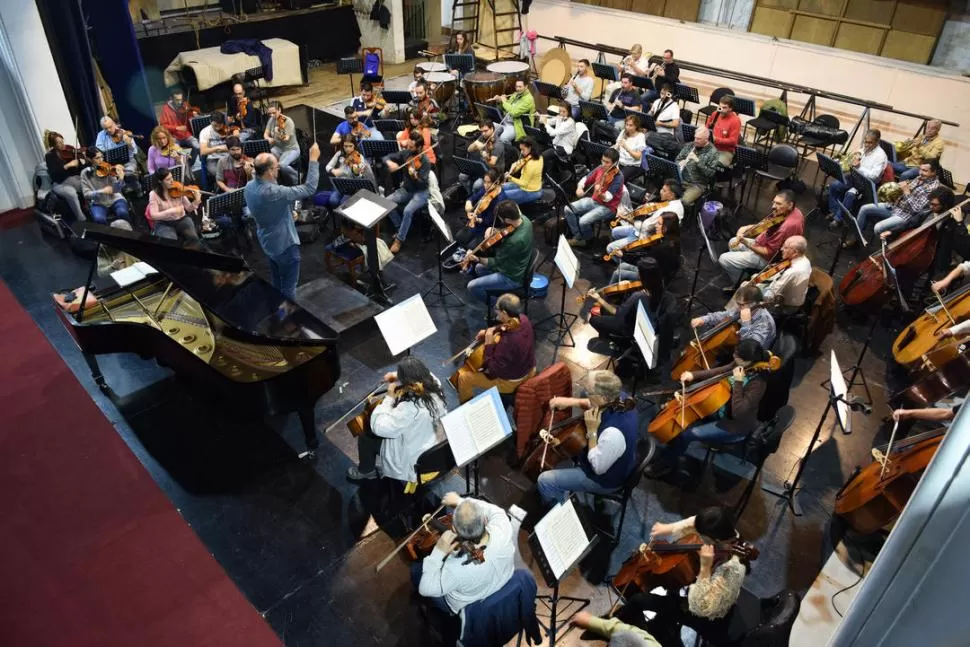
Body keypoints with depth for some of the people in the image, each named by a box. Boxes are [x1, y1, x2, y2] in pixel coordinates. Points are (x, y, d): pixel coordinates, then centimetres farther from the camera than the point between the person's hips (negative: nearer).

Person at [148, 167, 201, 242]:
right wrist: (172, 211, -26)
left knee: (193, 238, -25)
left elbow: (188, 208, 1)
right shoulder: (154, 194, -8)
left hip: (182, 219, 2)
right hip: (164, 223, -2)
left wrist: (196, 202, -20)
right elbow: (154, 215, -16)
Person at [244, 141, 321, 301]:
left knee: (277, 284, 25)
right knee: (288, 287, 8)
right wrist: (314, 159, -24)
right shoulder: (272, 192, -35)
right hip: (285, 244, -9)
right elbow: (309, 189, -30)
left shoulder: (250, 187, -7)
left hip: (268, 241, 9)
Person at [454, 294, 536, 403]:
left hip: (511, 382, -8)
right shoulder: (523, 319, -17)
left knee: (463, 377, 5)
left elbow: (493, 370, -29)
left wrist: (488, 344, -26)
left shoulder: (507, 342, -41)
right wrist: (489, 331, -2)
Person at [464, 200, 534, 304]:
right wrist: (491, 230, -14)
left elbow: (496, 263, -24)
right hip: (516, 266, 10)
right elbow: (502, 229, 5)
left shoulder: (515, 241, -39)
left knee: (472, 286, -7)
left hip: (512, 277, -9)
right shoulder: (524, 219, -13)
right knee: (479, 268, 24)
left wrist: (477, 259, -24)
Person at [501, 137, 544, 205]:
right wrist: (514, 167, -12)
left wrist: (510, 177, -31)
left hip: (531, 193, -10)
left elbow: (524, 183, -26)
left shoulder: (530, 164, -31)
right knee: (501, 187, 15)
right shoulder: (538, 157, -2)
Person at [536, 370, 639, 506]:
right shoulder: (620, 398, -19)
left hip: (605, 479, -9)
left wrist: (592, 431, -31)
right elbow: (595, 405, 3)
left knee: (544, 481, -5)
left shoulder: (613, 433, -43)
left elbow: (598, 468, -28)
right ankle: (564, 493, 43)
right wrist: (572, 402, -12)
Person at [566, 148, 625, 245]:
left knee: (583, 221, -27)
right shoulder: (600, 168, 0)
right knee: (568, 209, -8)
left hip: (608, 207, -7)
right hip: (594, 201, 7)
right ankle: (578, 236, 2)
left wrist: (600, 194, -51)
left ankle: (586, 239, 6)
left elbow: (607, 198, -29)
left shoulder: (618, 177, -21)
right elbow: (585, 179, 9)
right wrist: (580, 187, -13)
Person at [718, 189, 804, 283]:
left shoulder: (788, 225, -35)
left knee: (723, 259, -10)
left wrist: (746, 243, -31)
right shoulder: (794, 211, -7)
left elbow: (768, 252, -28)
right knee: (733, 242, 23)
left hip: (769, 258, -10)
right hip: (771, 244, 10)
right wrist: (748, 227, -6)